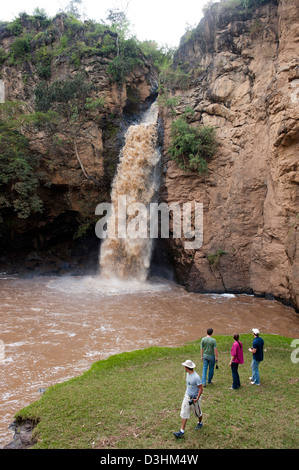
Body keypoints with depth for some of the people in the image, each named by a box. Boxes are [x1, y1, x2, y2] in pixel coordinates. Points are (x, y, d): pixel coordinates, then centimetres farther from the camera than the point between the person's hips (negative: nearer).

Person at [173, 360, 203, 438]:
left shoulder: (196, 377, -27)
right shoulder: (188, 374, -1)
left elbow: (201, 388, -22)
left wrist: (197, 399, -26)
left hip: (194, 398, -7)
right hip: (187, 396, 7)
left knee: (197, 412, 17)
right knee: (184, 413, 2)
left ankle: (200, 423, 46)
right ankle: (182, 431, 4)